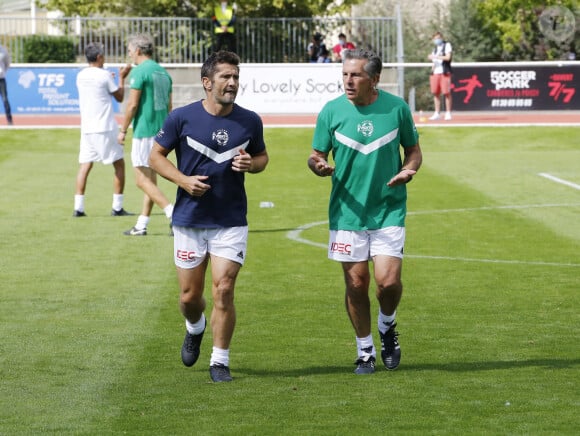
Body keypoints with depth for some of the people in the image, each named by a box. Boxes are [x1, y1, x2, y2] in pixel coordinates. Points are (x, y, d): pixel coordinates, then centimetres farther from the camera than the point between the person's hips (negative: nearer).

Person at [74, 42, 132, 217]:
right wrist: (122, 77, 12)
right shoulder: (104, 75, -10)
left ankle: (78, 207, -3)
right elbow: (120, 97, 0)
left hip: (86, 129, 6)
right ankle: (117, 207, 4)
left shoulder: (81, 76, 7)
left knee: (85, 165, 5)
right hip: (105, 129, -5)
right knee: (119, 164, 6)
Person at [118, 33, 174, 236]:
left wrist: (123, 130, -6)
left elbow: (132, 104, -15)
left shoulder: (139, 71, -11)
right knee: (150, 179, 12)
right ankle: (142, 225, 16)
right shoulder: (163, 72, 14)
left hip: (144, 131, -9)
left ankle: (173, 213, -20)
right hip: (162, 132, 9)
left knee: (143, 180, -6)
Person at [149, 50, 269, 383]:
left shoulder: (250, 121, 0)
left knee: (223, 290, -10)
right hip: (189, 220, 0)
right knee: (189, 296, 7)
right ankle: (195, 329, 42)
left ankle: (220, 361, 4)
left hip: (231, 221, 0)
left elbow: (262, 156, 15)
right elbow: (157, 155, 3)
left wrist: (251, 164, -9)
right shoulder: (182, 118, -6)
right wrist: (183, 180, -13)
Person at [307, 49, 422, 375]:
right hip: (347, 211, 1)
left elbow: (413, 150, 11)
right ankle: (365, 351, 20)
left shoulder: (397, 108, -2)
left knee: (389, 281, -11)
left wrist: (409, 170, -11)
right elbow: (317, 155, 6)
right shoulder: (332, 111, -2)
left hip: (389, 210, -1)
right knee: (356, 284, 2)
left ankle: (387, 327, 21)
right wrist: (319, 165, -18)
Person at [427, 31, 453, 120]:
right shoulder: (435, 48, 22)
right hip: (436, 73, 7)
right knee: (435, 93, 3)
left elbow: (448, 57, -13)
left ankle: (448, 113, -5)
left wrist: (435, 57, -13)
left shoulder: (447, 45, 0)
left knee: (446, 93, -8)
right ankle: (437, 113, 8)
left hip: (444, 72, -7)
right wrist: (432, 70, 15)